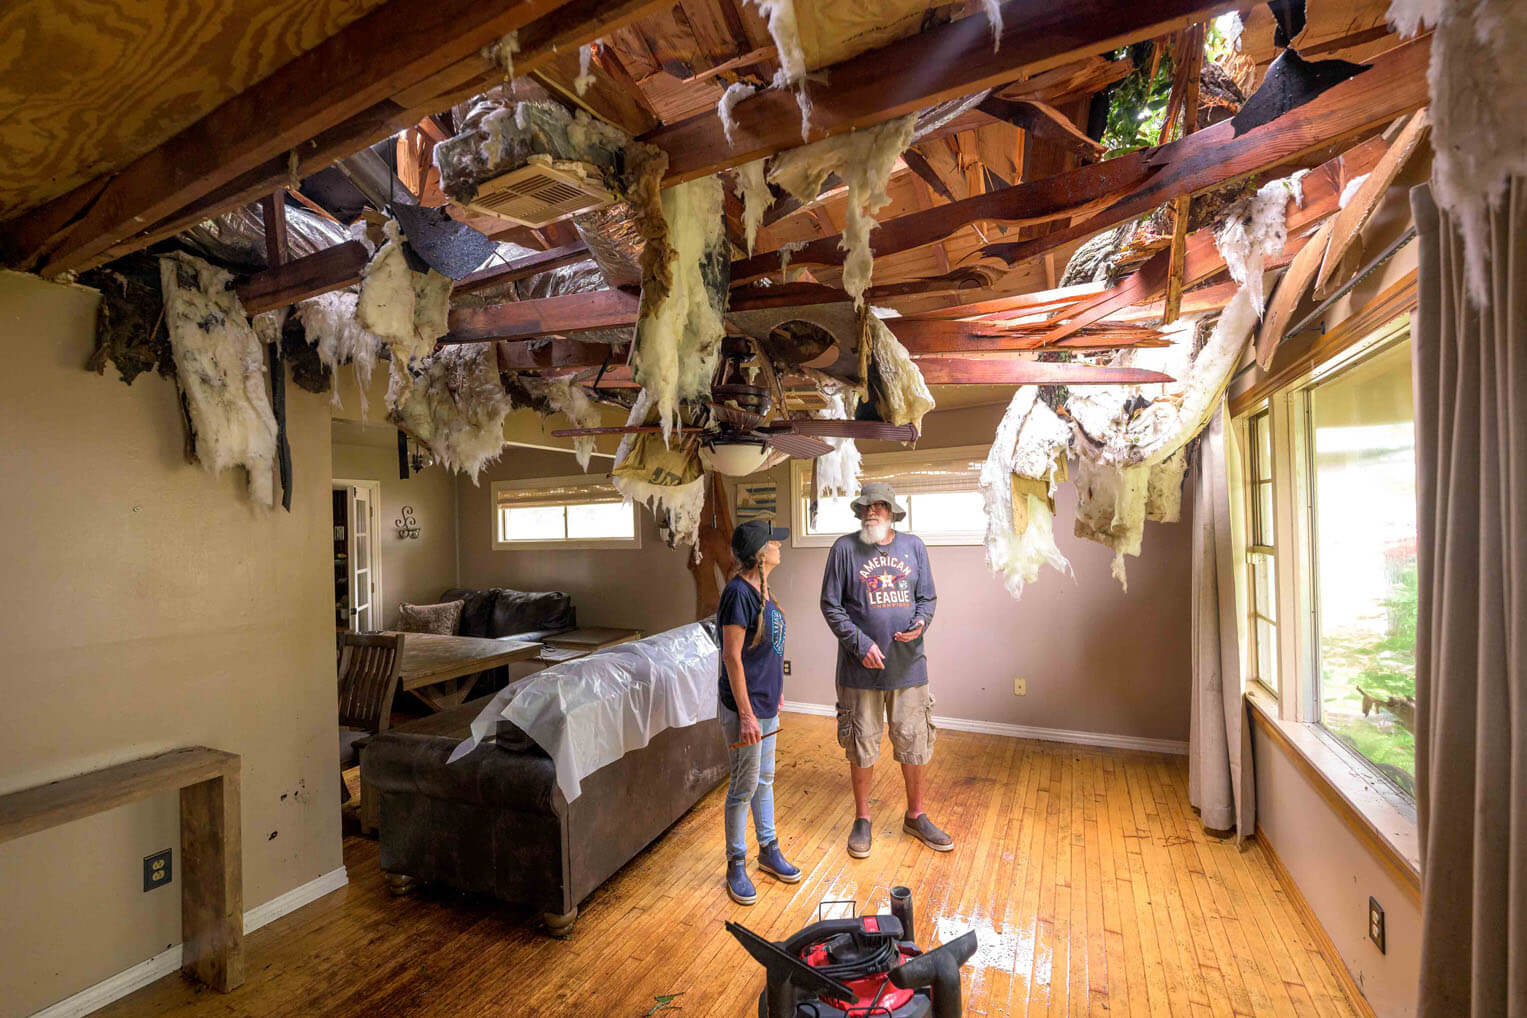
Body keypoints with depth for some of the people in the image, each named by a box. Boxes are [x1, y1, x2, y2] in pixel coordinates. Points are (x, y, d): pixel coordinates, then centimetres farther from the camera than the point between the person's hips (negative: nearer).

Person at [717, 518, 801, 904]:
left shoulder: (760, 589, 6)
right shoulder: (738, 592, -22)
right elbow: (732, 656, -22)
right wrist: (746, 714, -20)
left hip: (767, 703, 9)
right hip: (744, 706, -9)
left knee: (764, 778, 21)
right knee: (744, 787, 5)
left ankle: (769, 851, 37)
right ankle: (735, 866, 23)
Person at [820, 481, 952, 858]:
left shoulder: (913, 546, 4)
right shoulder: (845, 548, -6)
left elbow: (927, 597, 10)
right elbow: (830, 605, -5)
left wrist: (921, 622, -11)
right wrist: (860, 643, -14)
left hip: (908, 666, 3)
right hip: (861, 668, -2)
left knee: (914, 743, 14)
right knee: (862, 747, 10)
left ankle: (915, 816, 36)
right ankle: (862, 819, 31)